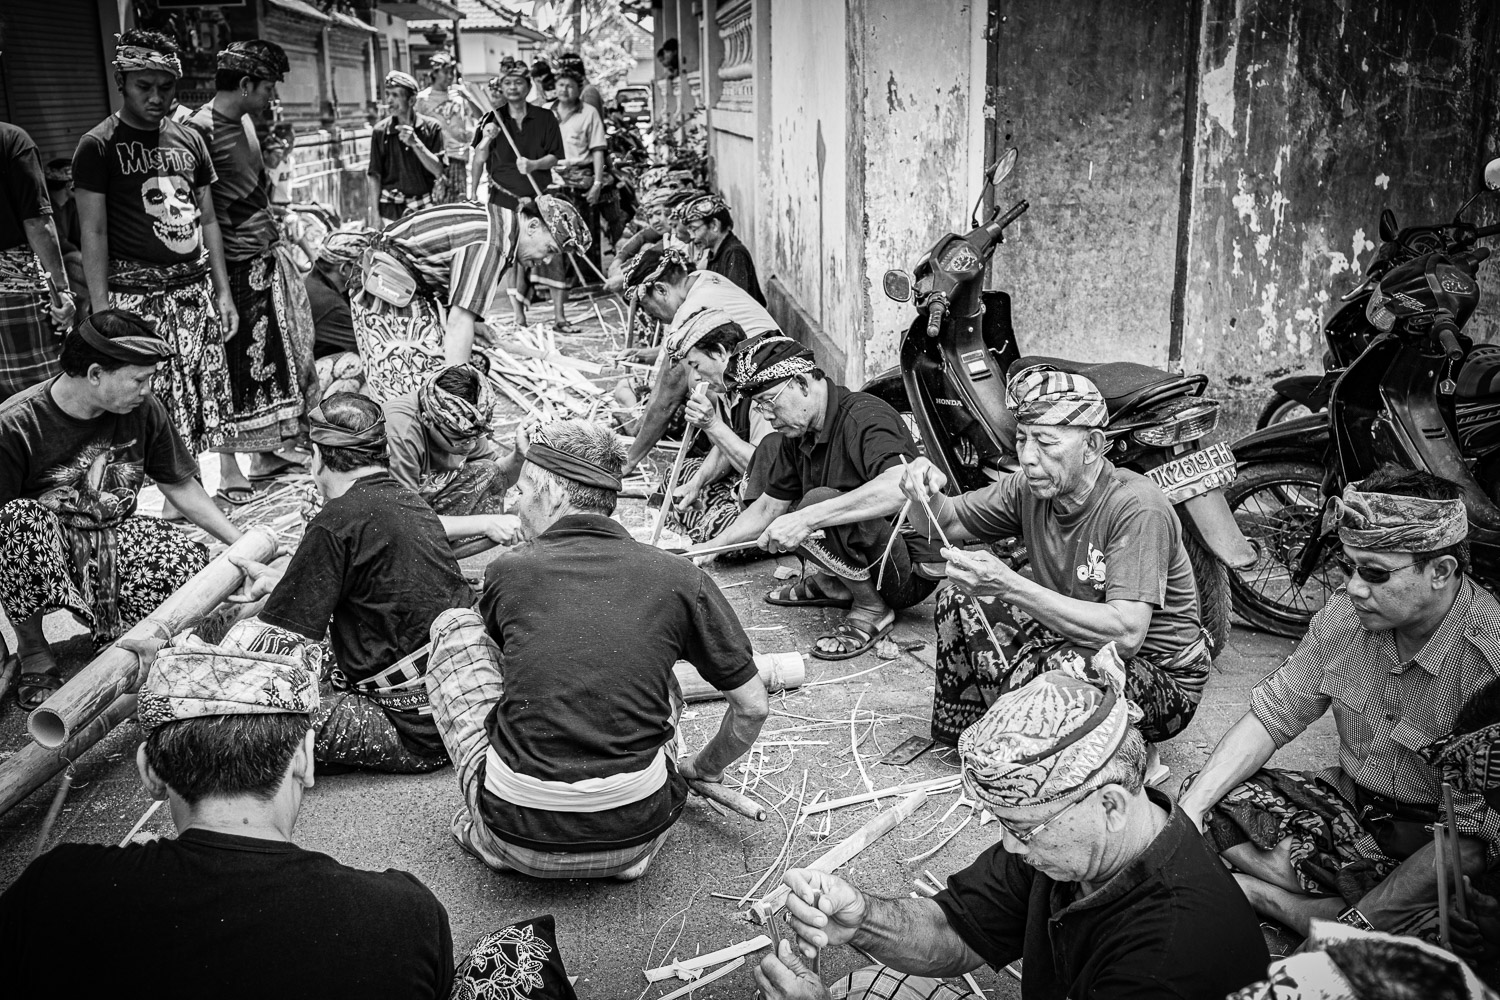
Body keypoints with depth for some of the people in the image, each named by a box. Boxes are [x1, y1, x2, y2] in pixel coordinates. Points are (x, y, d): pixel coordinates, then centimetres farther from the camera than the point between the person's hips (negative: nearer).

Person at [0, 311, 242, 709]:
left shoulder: (144, 409, -6)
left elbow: (179, 486, 7)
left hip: (114, 542, 3)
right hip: (43, 549, -3)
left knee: (193, 565, -25)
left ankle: (106, 621, 5)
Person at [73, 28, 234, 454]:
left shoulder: (190, 141, 14)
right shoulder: (99, 146, -1)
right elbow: (93, 233, -4)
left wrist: (223, 290, 12)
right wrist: (102, 312, -10)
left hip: (197, 289, 5)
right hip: (136, 296, -5)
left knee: (211, 404, 4)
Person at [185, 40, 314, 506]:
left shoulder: (246, 121, 12)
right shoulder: (200, 129, -16)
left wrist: (279, 238, 16)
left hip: (272, 253, 9)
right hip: (238, 266, -9)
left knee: (279, 356, 14)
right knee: (237, 366, -2)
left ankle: (266, 451, 27)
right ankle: (229, 470, 8)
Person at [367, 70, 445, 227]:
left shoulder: (431, 127, 0)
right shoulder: (381, 130, 2)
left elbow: (438, 170, -5)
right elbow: (374, 175, 2)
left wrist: (416, 143, -16)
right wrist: (374, 214, -5)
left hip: (422, 208, 0)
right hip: (389, 208, 0)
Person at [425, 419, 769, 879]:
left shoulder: (507, 571, 0)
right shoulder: (679, 579, -1)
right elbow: (752, 707, 6)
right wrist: (703, 769, 27)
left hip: (521, 839, -1)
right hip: (634, 836, 1)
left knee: (454, 626, 15)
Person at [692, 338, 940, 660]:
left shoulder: (865, 417, -21)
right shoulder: (797, 435, 6)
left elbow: (901, 487, -41)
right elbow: (768, 507, 15)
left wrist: (807, 517, -42)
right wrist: (709, 547, 4)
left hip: (912, 573, -9)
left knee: (819, 502, -32)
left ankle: (872, 610, -12)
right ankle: (832, 583, 7)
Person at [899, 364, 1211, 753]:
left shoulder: (1136, 507, -27)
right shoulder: (1030, 489, -6)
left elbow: (1126, 634, -36)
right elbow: (944, 523, 5)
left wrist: (1009, 586, -41)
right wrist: (925, 494, -21)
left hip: (1164, 679, -7)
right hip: (1072, 644, 7)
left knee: (1051, 667, -36)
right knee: (961, 596, -5)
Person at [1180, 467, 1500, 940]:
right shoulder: (1346, 614, -8)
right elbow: (1272, 714, -1)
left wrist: (1346, 932, -31)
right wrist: (1189, 811, -14)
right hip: (1348, 802, 5)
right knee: (1213, 798, -11)